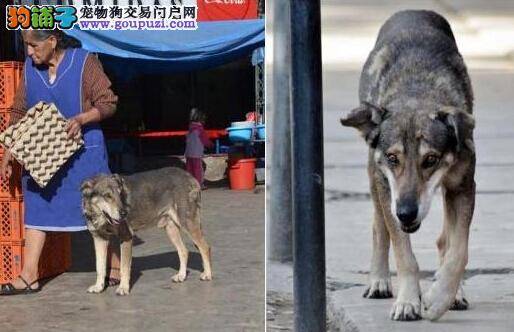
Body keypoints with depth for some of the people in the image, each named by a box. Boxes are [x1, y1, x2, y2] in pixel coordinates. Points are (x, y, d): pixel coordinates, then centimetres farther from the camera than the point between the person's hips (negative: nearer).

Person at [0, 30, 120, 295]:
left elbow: (108, 103, -9)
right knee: (36, 209, 4)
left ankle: (116, 265, 16)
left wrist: (81, 118, -26)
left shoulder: (85, 62, -11)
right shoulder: (30, 67, 3)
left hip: (83, 153, -5)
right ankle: (28, 277, 7)